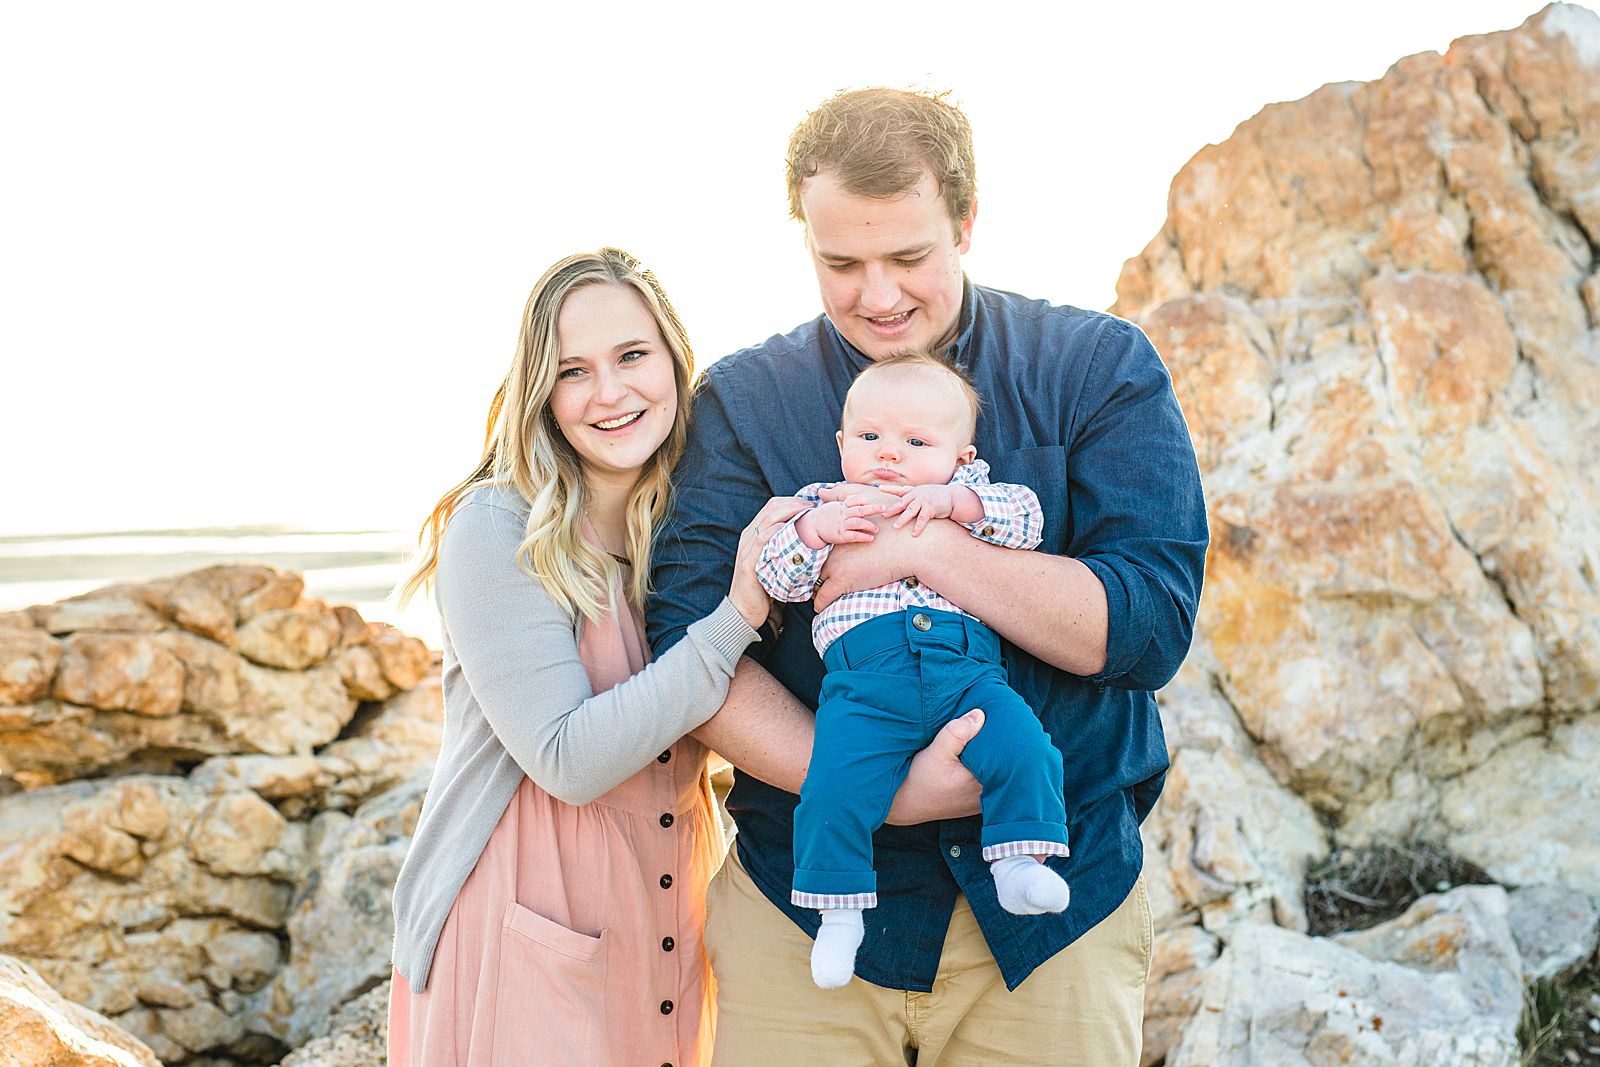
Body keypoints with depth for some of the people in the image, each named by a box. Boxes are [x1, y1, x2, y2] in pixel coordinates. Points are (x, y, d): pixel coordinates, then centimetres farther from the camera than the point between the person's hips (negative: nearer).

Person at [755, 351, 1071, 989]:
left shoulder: (969, 493, 21)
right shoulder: (820, 504, 20)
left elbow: (1026, 517, 4)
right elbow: (774, 578, 11)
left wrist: (950, 502, -7)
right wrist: (816, 529, -6)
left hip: (968, 672, 1)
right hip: (864, 685, -1)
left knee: (1023, 750, -23)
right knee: (835, 787, -20)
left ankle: (1019, 865, -8)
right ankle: (839, 911, -2)